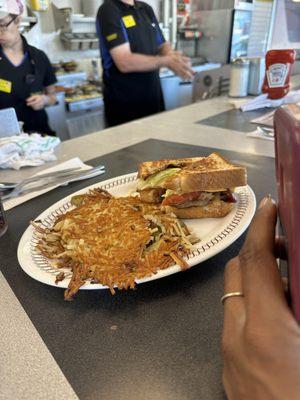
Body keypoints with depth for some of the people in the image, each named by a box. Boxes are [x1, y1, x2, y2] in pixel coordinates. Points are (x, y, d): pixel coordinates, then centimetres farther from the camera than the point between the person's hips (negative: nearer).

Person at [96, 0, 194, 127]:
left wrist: (171, 55, -8)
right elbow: (124, 62, -21)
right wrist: (166, 61, -22)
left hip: (154, 96, 7)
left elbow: (162, 45, 16)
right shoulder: (108, 10, -10)